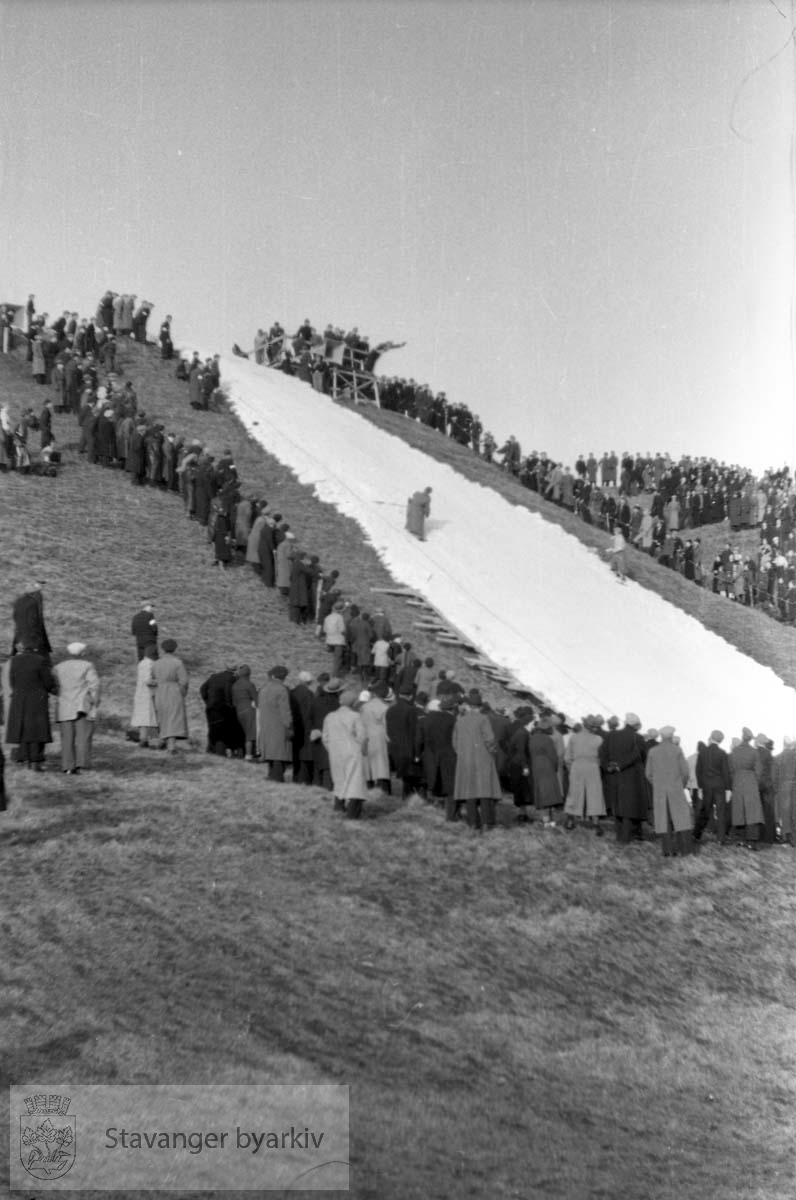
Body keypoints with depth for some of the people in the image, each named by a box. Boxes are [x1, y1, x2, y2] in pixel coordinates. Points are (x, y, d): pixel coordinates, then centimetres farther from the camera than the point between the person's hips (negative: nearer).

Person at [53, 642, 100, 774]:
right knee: (83, 735, -1)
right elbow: (94, 684, -7)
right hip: (83, 706, -3)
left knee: (67, 737, 3)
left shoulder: (58, 667, 12)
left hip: (64, 708, 3)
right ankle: (81, 762, -12)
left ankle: (68, 766, -2)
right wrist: (95, 701, 1)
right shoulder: (87, 666, 0)